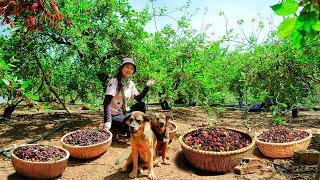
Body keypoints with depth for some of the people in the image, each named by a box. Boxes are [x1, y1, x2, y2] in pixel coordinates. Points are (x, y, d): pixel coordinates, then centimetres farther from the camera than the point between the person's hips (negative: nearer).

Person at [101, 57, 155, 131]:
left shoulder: (131, 83, 4)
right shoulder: (114, 81, -16)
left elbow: (139, 99, 5)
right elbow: (106, 102, -25)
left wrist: (147, 86, -5)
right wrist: (107, 123, -36)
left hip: (124, 112, 7)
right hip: (113, 115, -6)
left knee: (142, 105, -14)